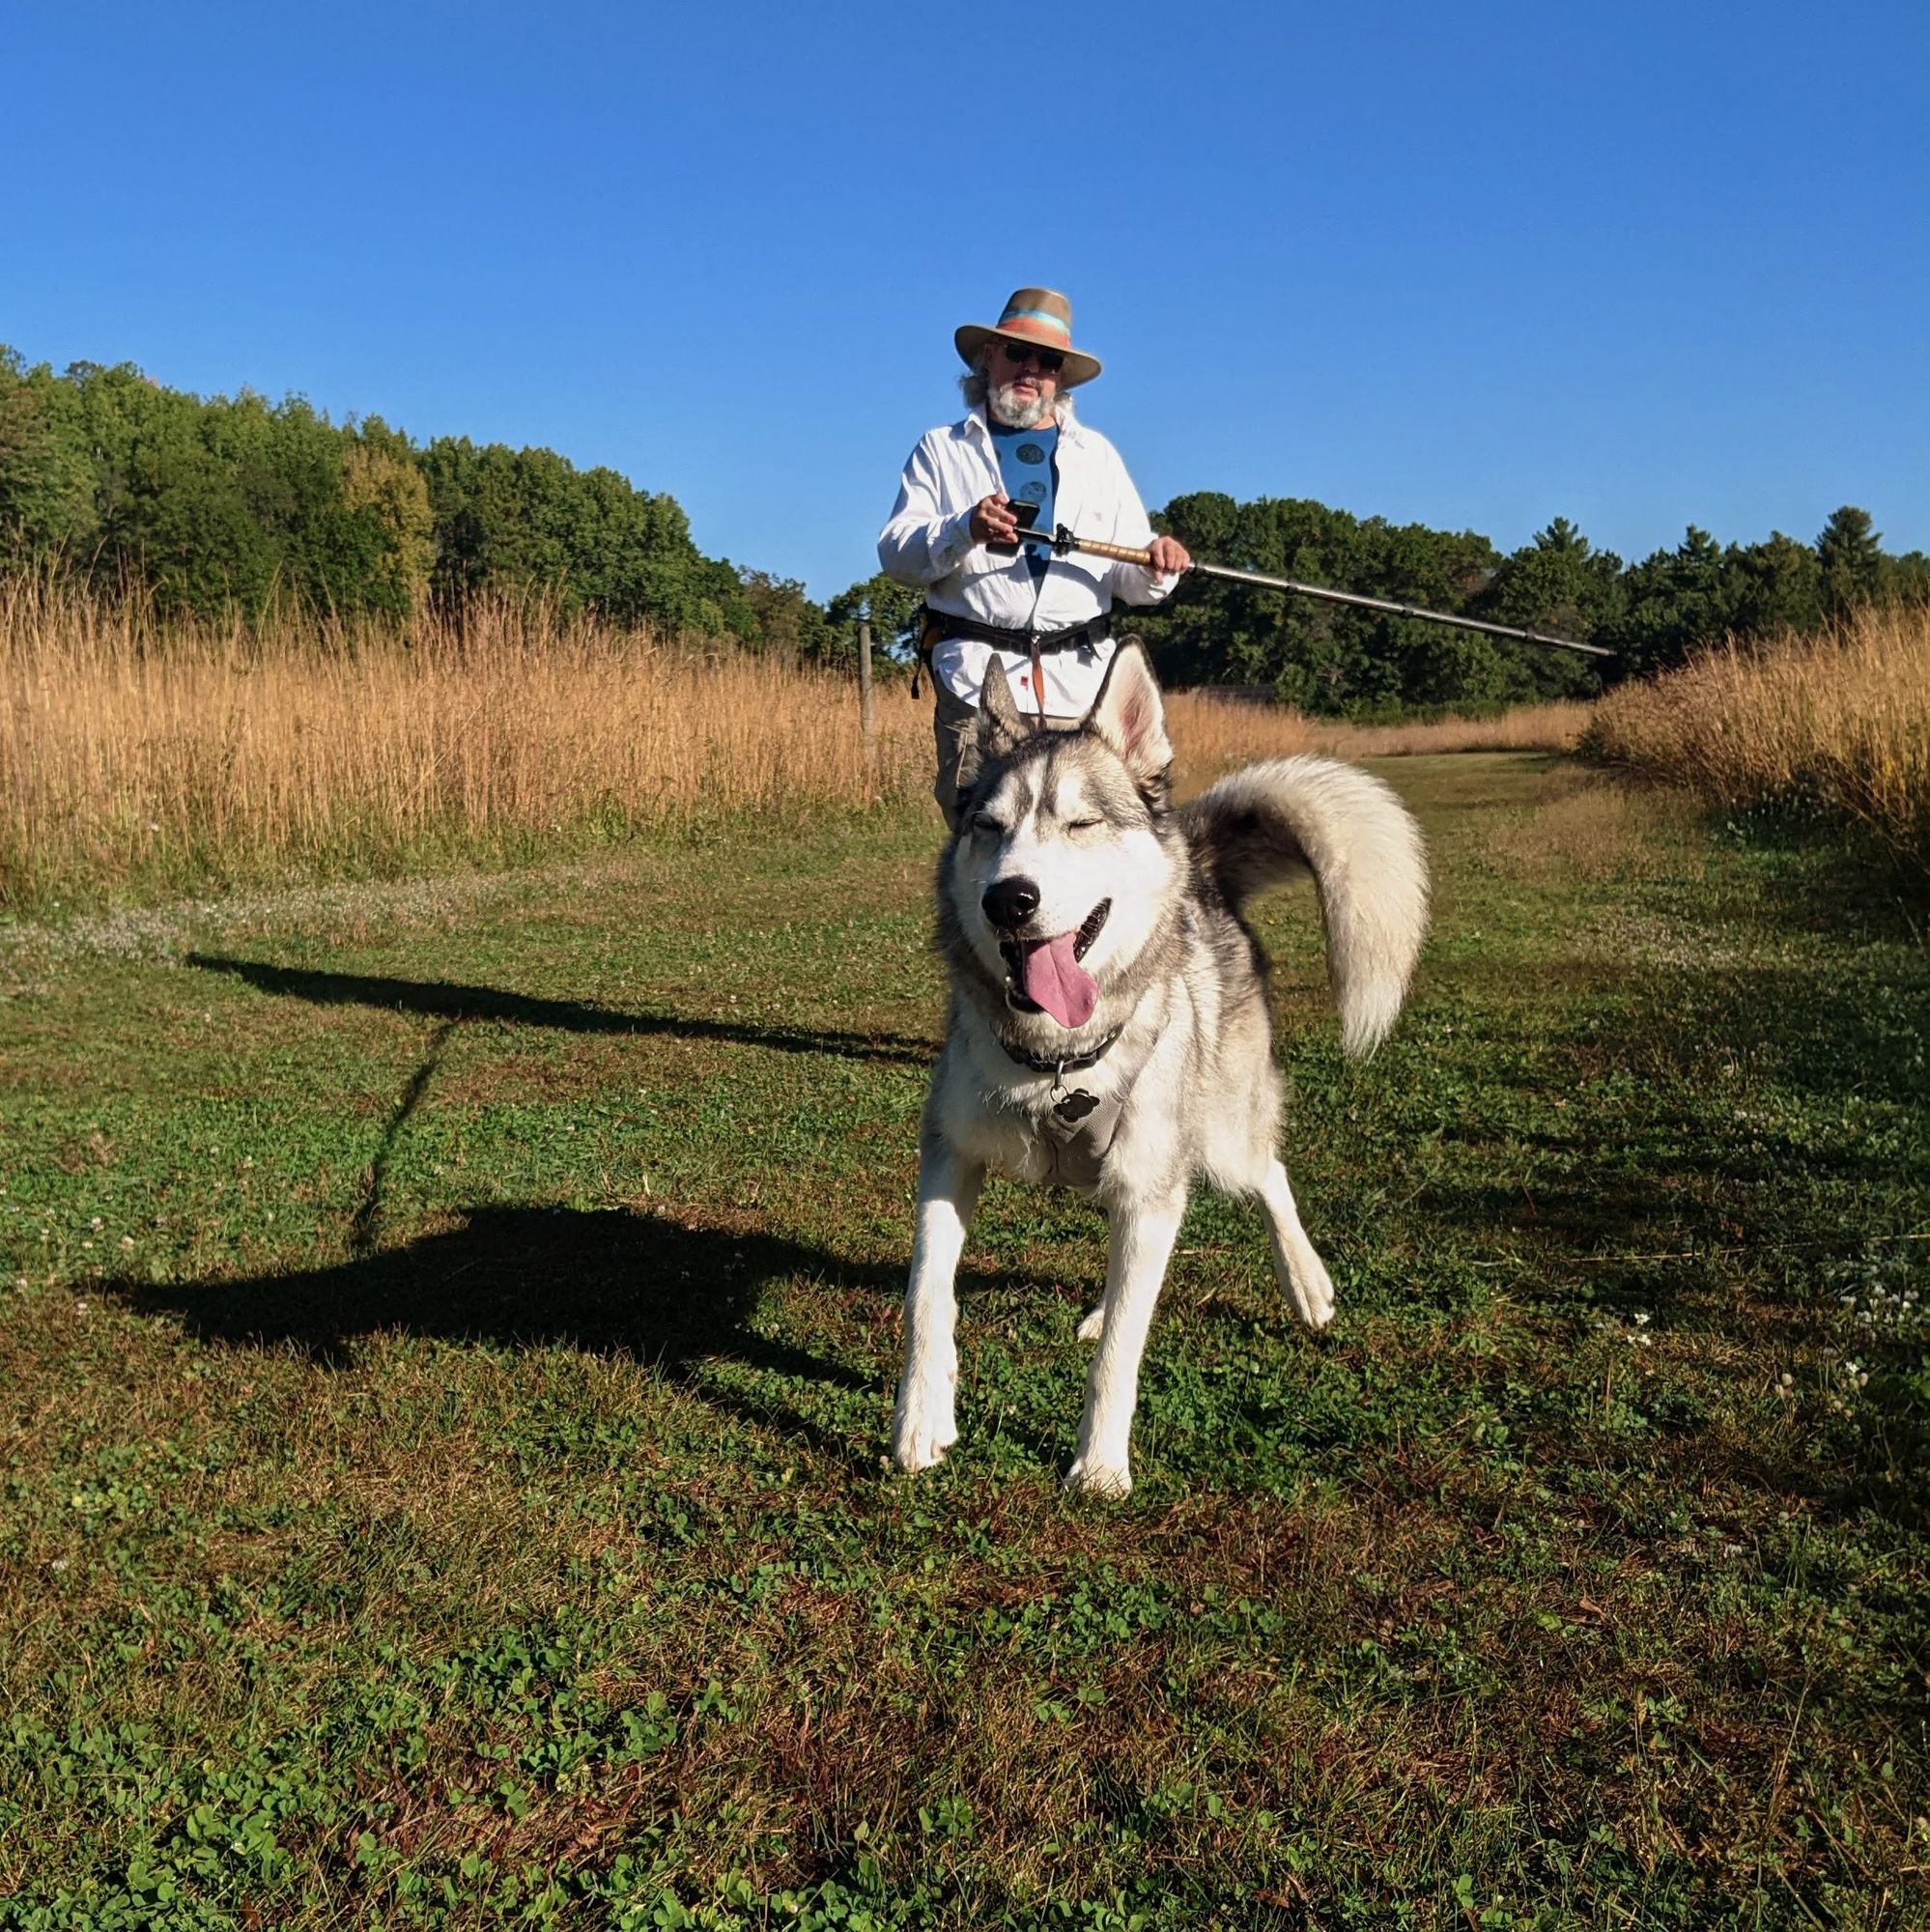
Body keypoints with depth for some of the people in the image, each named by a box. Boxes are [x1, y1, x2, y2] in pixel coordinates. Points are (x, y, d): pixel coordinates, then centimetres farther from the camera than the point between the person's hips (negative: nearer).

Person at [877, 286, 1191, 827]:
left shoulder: (1097, 454, 23)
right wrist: (965, 529, -16)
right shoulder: (942, 449, 16)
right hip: (976, 677, -1)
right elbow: (896, 555, 3)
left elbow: (1133, 581, 18)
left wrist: (1156, 567, -7)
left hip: (1082, 681, 2)